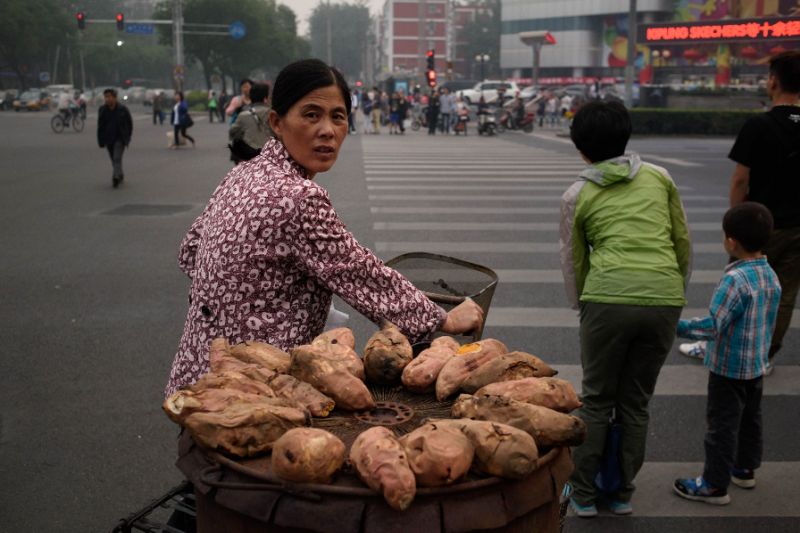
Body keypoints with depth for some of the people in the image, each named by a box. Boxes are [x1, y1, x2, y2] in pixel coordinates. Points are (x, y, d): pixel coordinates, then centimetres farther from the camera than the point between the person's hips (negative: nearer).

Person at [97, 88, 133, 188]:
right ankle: (120, 176, 30)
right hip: (108, 139, 4)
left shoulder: (122, 109, -7)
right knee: (114, 160, 13)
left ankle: (116, 177, -27)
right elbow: (100, 126, 4)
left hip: (120, 138, -4)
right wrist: (101, 141, 0)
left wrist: (127, 138, 0)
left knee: (117, 158, -18)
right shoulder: (102, 110, 0)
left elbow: (130, 124, 2)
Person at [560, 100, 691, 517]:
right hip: (665, 300, 3)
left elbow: (573, 262, 12)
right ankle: (623, 493, 27)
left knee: (596, 401, 14)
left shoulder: (577, 196, 8)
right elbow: (683, 243, 15)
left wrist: (582, 309, 23)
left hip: (608, 299, -2)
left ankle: (583, 494, 22)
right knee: (636, 402, 17)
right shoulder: (659, 178, 13)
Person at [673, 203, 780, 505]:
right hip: (757, 366, 9)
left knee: (721, 424, 3)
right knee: (750, 418, 22)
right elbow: (767, 323, 9)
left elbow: (712, 326, -28)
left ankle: (715, 485, 13)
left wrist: (678, 327, -18)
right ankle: (745, 469, 39)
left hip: (729, 369, -8)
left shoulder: (735, 279, -27)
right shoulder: (772, 277, 0)